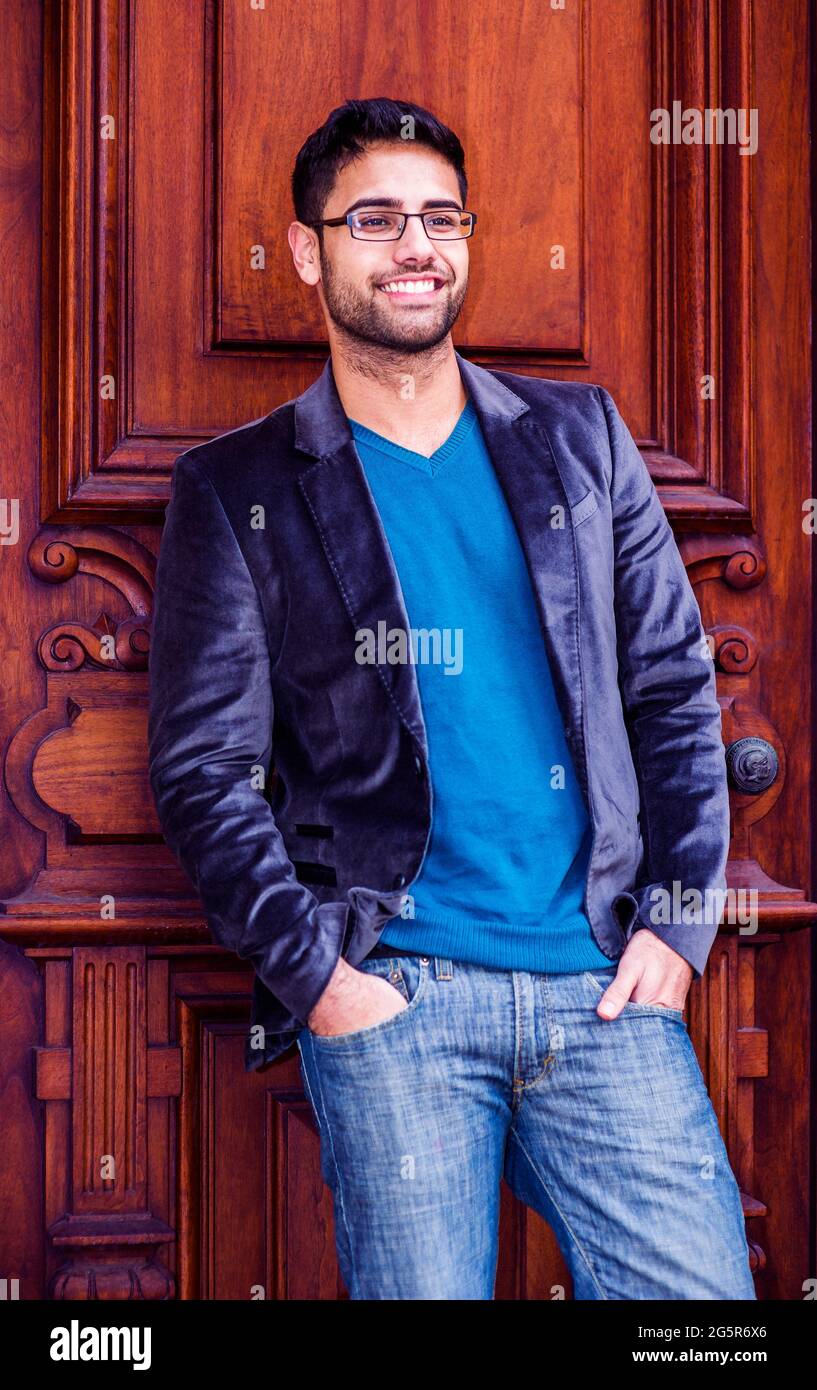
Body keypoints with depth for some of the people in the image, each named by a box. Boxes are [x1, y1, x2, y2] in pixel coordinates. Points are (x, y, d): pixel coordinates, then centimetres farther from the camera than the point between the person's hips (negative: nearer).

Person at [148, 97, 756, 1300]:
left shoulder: (578, 436, 13)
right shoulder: (236, 492, 5)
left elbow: (676, 684, 12)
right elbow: (202, 767, 2)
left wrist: (677, 920, 2)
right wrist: (312, 973, -8)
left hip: (607, 983, 3)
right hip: (391, 995, -2)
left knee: (702, 1291, 0)